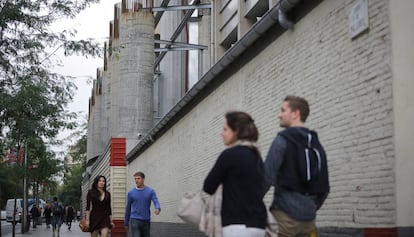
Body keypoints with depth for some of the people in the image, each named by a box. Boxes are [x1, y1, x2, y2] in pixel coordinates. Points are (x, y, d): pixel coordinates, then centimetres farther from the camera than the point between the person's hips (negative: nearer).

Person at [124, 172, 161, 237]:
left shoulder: (151, 191, 0)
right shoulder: (131, 193, 2)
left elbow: (156, 201, -15)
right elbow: (128, 208, 10)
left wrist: (158, 209, -39)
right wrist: (126, 223, 12)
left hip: (146, 221, 2)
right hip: (135, 220, -1)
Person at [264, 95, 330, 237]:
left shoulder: (283, 140, -6)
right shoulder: (316, 144, 15)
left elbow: (266, 176, -12)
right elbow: (324, 186, 17)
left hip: (286, 213, -7)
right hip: (308, 217, 7)